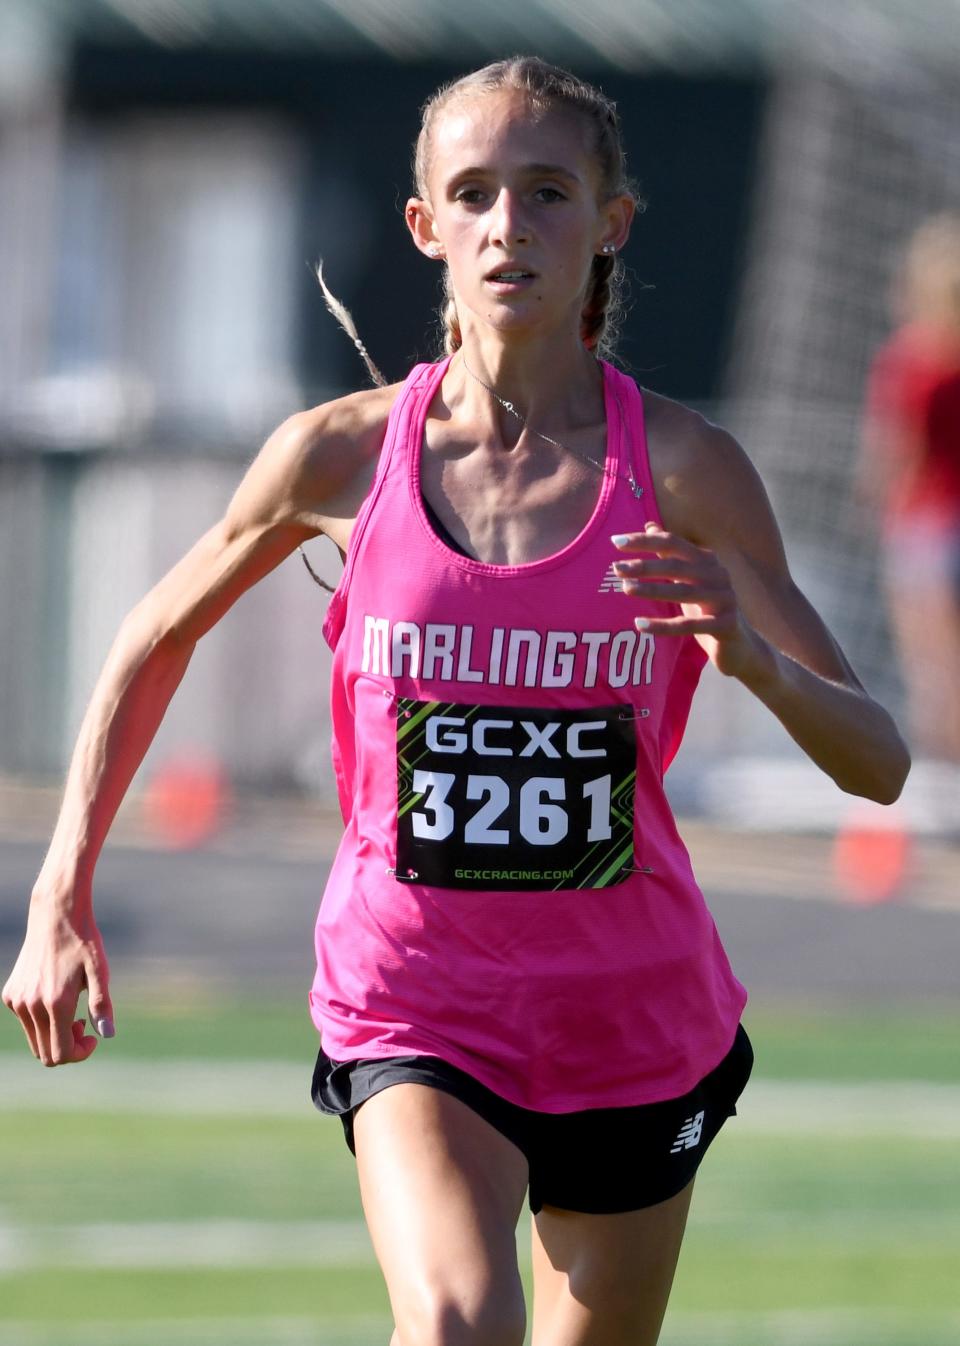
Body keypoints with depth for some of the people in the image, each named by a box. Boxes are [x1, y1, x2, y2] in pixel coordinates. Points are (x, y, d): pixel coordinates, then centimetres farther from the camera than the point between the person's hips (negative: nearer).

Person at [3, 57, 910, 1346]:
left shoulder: (683, 469, -9)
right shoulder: (342, 455, -6)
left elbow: (878, 764, -11)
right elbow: (158, 637, 12)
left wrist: (753, 655, -32)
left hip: (636, 1025, 2)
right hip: (411, 1007, -1)